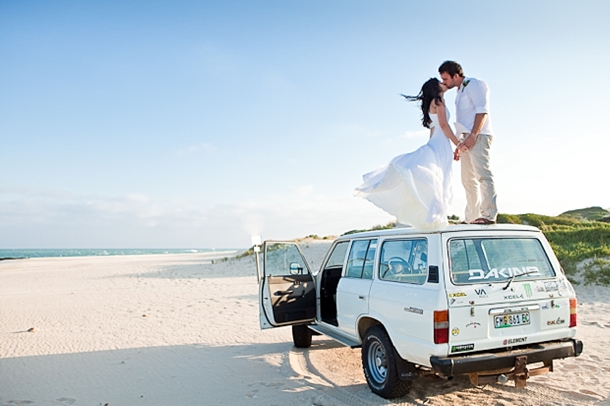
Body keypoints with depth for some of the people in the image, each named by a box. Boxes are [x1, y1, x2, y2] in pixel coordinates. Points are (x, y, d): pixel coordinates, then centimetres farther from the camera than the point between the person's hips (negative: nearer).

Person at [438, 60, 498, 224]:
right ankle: (472, 218, 8)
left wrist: (472, 136, -22)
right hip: (467, 138, 10)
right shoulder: (460, 91, 24)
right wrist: (461, 142, 21)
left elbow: (482, 111, -14)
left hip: (478, 136, -9)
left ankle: (489, 215, -21)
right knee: (468, 180, 6)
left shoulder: (474, 85, -2)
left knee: (482, 174, -17)